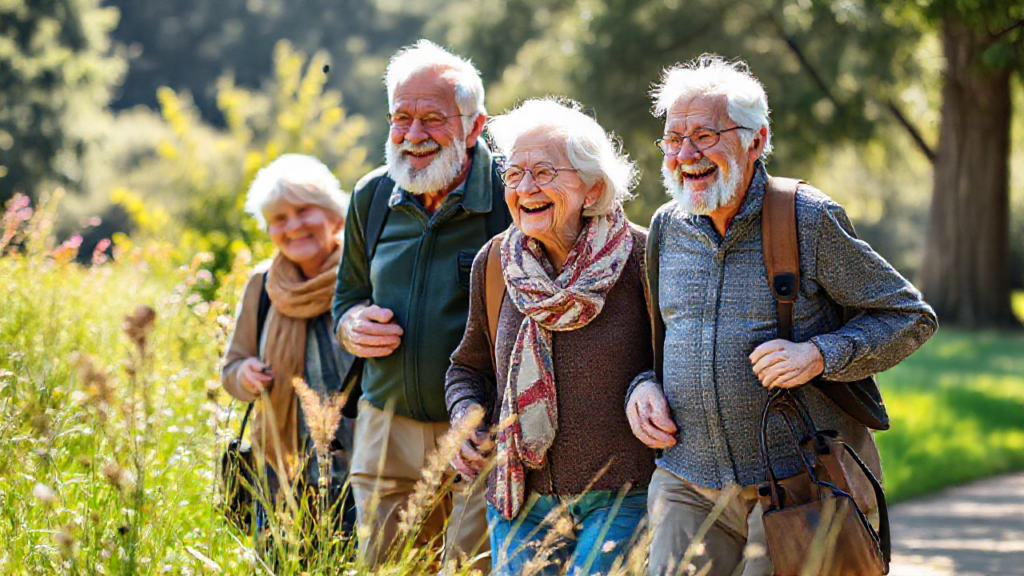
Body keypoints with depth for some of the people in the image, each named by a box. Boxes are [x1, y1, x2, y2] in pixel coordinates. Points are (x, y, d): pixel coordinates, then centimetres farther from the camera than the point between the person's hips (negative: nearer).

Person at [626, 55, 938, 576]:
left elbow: (911, 317, -4)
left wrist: (820, 354, -19)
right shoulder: (667, 228, 7)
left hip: (799, 479, -4)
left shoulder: (809, 220, -8)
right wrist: (641, 386, 1)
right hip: (689, 484, 4)